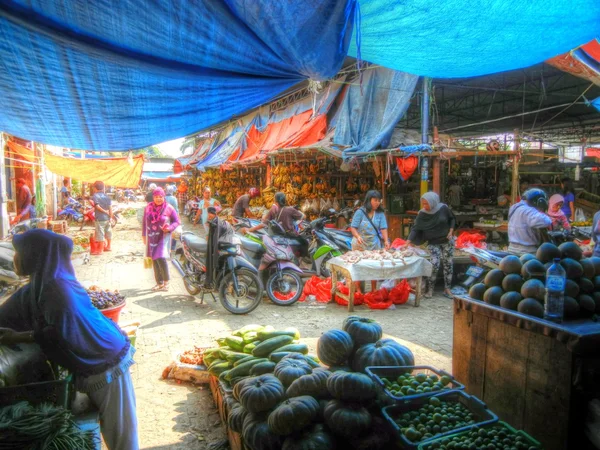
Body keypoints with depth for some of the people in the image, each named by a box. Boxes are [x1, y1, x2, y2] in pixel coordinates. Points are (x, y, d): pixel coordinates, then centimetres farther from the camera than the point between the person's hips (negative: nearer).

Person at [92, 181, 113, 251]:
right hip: (107, 218, 6)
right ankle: (108, 246, 28)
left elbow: (97, 206, -18)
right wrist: (111, 216, 6)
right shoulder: (107, 196, 8)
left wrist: (104, 211, -7)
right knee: (108, 232, 17)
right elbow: (110, 207, 4)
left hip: (100, 218, -6)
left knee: (100, 234, -2)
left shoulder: (95, 196, -8)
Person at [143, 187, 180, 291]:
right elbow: (144, 222, 15)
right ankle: (159, 283, 19)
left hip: (163, 237, -4)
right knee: (154, 260, 8)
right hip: (151, 238, 5)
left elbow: (177, 221, -1)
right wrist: (144, 235, 15)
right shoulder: (149, 207, 6)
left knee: (161, 258, -19)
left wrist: (169, 228, -19)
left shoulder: (169, 208, -6)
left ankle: (166, 281, -3)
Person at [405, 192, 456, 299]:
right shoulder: (422, 214, -13)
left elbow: (452, 219, 5)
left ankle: (447, 289, 16)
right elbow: (415, 228, -14)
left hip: (447, 241, 1)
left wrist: (451, 231, -8)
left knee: (448, 264, 5)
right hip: (433, 243, -1)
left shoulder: (443, 208, -12)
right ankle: (429, 289, -1)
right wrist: (408, 241, -25)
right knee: (435, 264, -14)